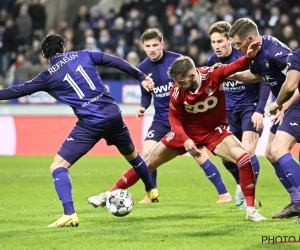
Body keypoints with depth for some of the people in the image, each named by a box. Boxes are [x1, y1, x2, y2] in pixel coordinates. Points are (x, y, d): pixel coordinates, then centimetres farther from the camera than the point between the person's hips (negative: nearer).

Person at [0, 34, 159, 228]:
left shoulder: (49, 76, 3)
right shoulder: (83, 56, 10)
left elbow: (20, 90, 8)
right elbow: (116, 62, 5)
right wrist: (141, 77, 8)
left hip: (90, 123, -5)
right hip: (113, 114, 5)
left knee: (58, 166, -1)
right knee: (132, 154, 33)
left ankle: (69, 214, -19)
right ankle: (151, 190, 53)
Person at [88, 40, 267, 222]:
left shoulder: (213, 76, -27)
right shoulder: (177, 91, -22)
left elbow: (234, 67, -40)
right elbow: (174, 118, -8)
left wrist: (249, 57, -61)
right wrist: (185, 140, -21)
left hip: (214, 131, -1)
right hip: (186, 132, 1)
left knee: (243, 158, -24)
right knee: (148, 163, 5)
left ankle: (251, 210, -13)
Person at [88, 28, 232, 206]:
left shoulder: (177, 60, -16)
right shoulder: (143, 68, -1)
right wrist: (143, 107, -8)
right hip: (161, 119, 4)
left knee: (200, 155, -9)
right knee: (146, 154, -5)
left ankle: (224, 193, 0)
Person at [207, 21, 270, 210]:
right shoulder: (213, 61, -4)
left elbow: (264, 83, -16)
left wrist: (259, 111, -24)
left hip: (250, 108, -5)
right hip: (229, 110, 5)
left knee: (247, 151, -19)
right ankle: (241, 185, 30)